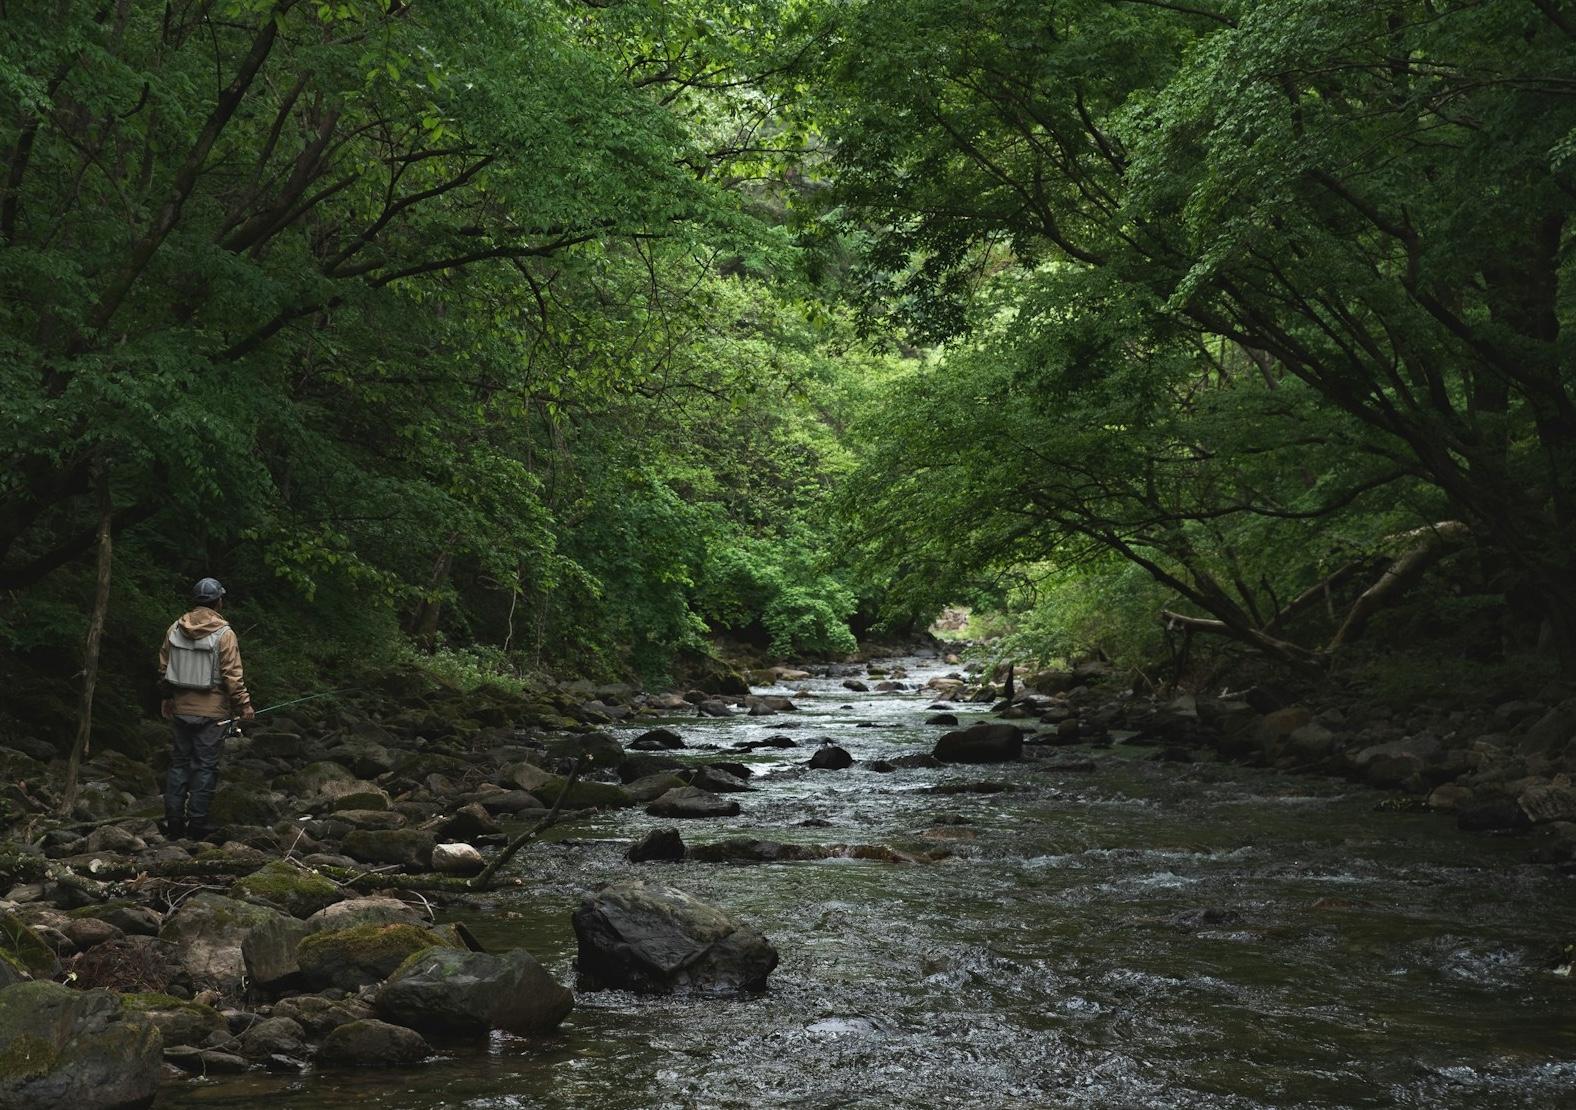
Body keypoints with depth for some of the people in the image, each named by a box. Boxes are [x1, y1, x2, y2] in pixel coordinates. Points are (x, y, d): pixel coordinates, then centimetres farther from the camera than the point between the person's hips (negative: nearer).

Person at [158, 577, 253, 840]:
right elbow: (232, 674, -14)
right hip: (212, 711, -5)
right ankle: (197, 823, 2)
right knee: (205, 766, 1)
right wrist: (244, 704, -5)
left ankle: (174, 821, 13)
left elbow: (164, 668, 12)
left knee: (179, 763, 12)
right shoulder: (223, 633, -12)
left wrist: (168, 699, 24)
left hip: (181, 709, 5)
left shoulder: (175, 629, 4)